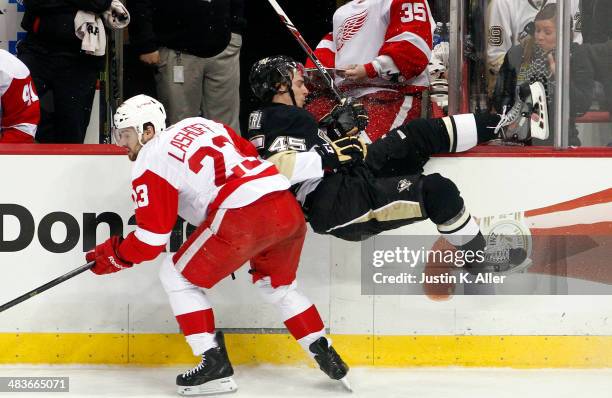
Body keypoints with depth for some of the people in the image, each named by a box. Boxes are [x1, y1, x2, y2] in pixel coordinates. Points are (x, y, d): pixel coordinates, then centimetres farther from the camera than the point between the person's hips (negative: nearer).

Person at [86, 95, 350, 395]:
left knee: (177, 277, 9)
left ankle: (215, 364, 3)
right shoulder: (200, 124, 25)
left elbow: (152, 240, 1)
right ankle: (325, 354, 28)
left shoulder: (149, 163, 4)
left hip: (242, 218, -8)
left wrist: (113, 257, 17)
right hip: (289, 208, 8)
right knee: (277, 286, 32)